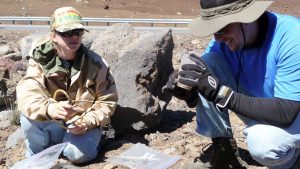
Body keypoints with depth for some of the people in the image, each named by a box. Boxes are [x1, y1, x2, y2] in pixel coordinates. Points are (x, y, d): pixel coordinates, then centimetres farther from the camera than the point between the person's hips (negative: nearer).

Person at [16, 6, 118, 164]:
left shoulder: (96, 64, -12)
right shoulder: (41, 60, -11)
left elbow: (107, 101, -6)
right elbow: (26, 95, -27)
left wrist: (87, 122, -25)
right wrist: (50, 109, -49)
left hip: (83, 124, -1)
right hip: (52, 124, 2)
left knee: (78, 153, -32)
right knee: (29, 117, -28)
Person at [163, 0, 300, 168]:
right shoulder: (223, 41, -13)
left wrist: (221, 93, -42)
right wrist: (189, 94, -32)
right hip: (257, 109, 5)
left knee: (262, 143, -38)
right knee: (209, 61, -17)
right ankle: (223, 148, -7)